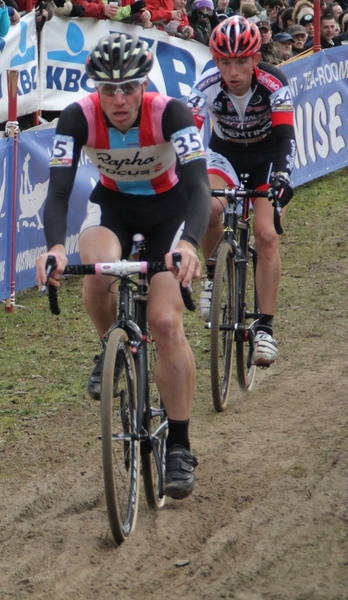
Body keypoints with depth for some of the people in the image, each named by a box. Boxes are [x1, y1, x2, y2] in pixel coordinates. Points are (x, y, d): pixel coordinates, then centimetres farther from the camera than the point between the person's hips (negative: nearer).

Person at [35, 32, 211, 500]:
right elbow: (59, 190, -31)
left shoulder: (170, 113, -30)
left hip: (168, 207, -1)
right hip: (113, 205, 1)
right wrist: (55, 247, -51)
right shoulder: (79, 118, -26)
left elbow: (197, 186, -38)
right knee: (99, 268, -35)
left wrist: (188, 244, -58)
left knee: (166, 322, -16)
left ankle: (179, 446, -6)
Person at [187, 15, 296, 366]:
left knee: (266, 234, -16)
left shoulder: (274, 84, -29)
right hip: (225, 153, 1)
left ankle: (265, 327, -10)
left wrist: (282, 176, -53)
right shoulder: (208, 86, -27)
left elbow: (285, 135, -36)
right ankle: (212, 271, -2)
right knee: (209, 207, -31)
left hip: (266, 156, -1)